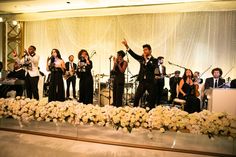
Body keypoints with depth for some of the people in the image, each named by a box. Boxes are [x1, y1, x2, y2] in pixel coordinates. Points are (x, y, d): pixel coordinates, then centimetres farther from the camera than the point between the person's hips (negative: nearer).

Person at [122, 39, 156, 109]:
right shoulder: (141, 58, 10)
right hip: (142, 81, 3)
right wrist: (127, 46, -12)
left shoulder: (154, 60, 0)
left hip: (150, 82, -2)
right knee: (136, 97, -2)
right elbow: (133, 54, -3)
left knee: (151, 99, 4)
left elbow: (152, 67, -18)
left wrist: (146, 59, -15)